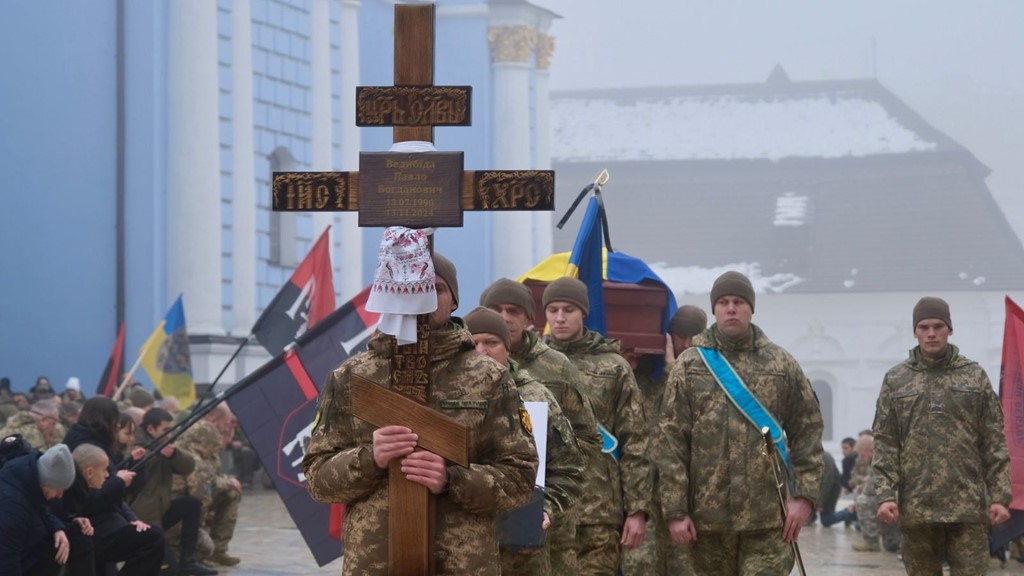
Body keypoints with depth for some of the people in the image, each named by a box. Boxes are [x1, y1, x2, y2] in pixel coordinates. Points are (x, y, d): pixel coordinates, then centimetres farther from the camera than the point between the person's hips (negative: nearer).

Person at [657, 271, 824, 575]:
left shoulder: (782, 364, 7)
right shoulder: (688, 366, 5)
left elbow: (807, 431, 7)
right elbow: (671, 442, 1)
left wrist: (804, 495, -3)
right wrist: (675, 510, -6)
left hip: (768, 516, -1)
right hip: (708, 515, 1)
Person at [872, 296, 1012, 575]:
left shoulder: (974, 376, 6)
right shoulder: (895, 380, 7)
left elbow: (995, 443, 5)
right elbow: (884, 444, 4)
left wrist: (999, 496, -3)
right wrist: (886, 495, -7)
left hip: (968, 506, -1)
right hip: (916, 507, 1)